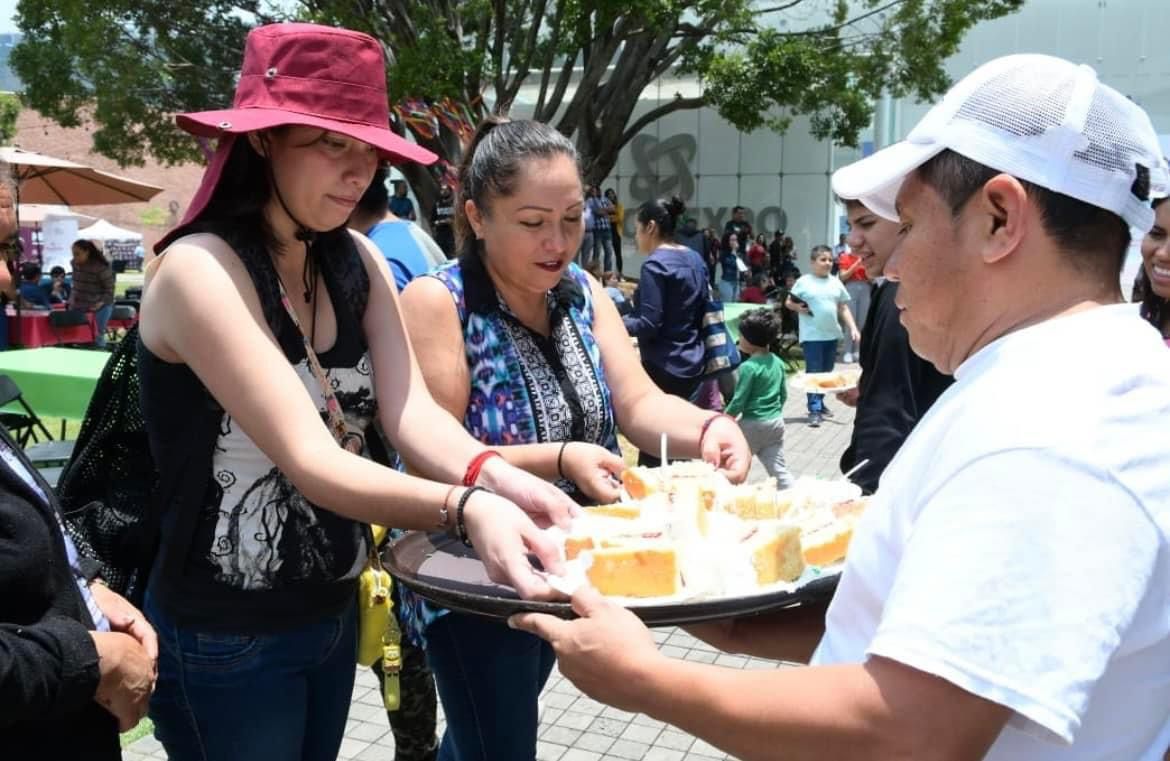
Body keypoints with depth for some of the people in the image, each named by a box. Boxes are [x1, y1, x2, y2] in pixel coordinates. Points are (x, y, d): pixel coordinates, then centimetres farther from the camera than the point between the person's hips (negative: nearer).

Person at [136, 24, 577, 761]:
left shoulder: (356, 260, -1)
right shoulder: (200, 269, -22)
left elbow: (410, 412, -13)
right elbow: (310, 461, -31)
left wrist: (497, 479, -33)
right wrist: (468, 508, -46)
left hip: (332, 612, 6)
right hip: (223, 638, -6)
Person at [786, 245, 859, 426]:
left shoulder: (835, 282, 10)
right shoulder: (804, 281, -3)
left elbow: (843, 308, 13)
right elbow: (788, 302, 2)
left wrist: (853, 328, 5)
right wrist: (797, 307, -19)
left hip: (832, 335, 5)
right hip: (812, 335, -5)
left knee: (826, 372, 13)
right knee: (814, 372, -6)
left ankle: (820, 403, 27)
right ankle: (814, 410, -6)